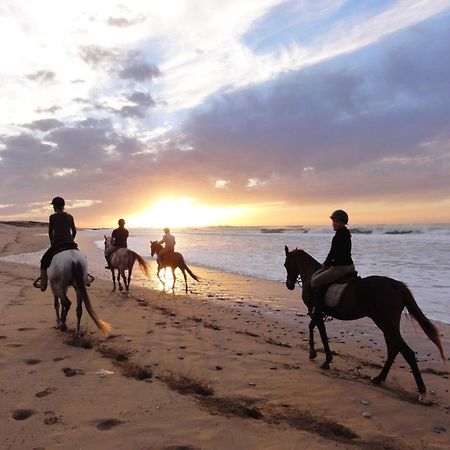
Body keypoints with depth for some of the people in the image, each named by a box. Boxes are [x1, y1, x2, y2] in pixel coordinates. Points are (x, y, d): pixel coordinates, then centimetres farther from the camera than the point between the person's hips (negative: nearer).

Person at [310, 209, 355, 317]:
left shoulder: (338, 236, -19)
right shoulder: (346, 234, 12)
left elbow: (332, 253, -15)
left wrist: (325, 264, 2)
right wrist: (328, 263, 18)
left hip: (340, 268, -11)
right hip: (350, 266, 11)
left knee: (315, 281, -4)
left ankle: (318, 309, -2)